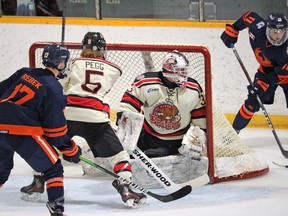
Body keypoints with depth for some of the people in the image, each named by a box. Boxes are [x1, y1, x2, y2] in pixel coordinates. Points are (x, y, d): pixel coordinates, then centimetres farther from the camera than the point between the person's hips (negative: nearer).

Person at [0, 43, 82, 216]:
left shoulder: (25, 73, 14)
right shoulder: (53, 89, -4)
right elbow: (55, 128, -4)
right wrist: (71, 150, 6)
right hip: (23, 132, -6)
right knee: (53, 168, 7)